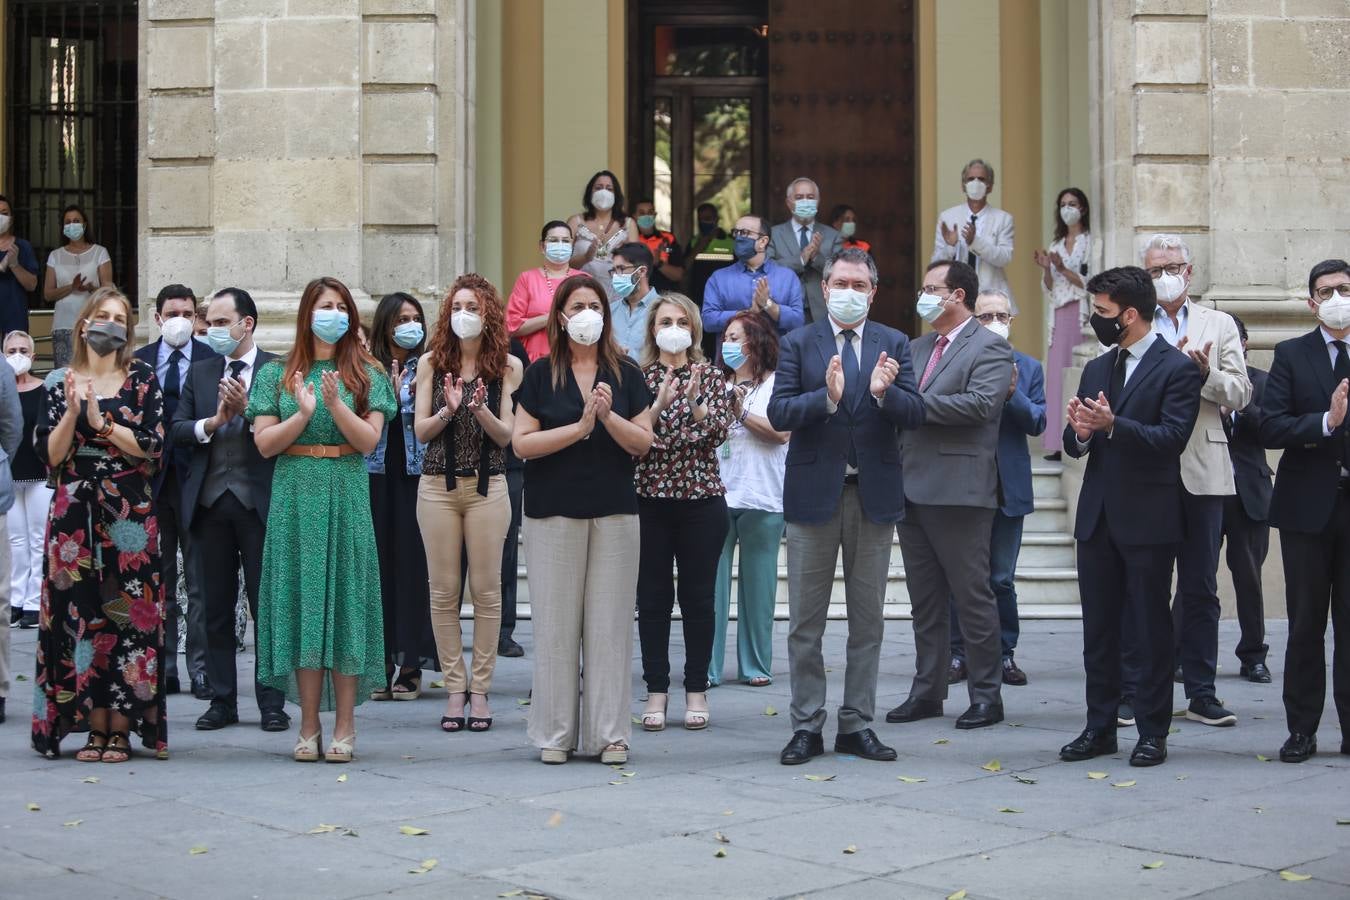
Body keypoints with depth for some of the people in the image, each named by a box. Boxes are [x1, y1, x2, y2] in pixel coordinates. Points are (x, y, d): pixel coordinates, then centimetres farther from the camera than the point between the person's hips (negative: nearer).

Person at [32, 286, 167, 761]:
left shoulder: (142, 379, 4)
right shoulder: (59, 381, 9)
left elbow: (153, 445, -5)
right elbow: (49, 455, 2)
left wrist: (101, 422, -12)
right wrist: (71, 412, -11)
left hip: (129, 516, -1)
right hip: (74, 514, 2)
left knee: (127, 617, -3)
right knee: (80, 615, 0)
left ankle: (121, 729, 3)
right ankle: (94, 727, 7)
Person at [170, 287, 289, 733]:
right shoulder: (199, 372, 14)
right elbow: (177, 430, 7)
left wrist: (246, 408, -20)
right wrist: (213, 421, -10)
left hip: (259, 501, -4)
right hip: (209, 503, 4)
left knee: (267, 607, 0)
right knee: (215, 608, 9)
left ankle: (271, 702, 7)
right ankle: (222, 700, 16)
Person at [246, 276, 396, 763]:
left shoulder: (367, 374, 8)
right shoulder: (277, 373, 9)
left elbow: (368, 440, -3)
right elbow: (264, 443, 2)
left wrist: (336, 404, -17)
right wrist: (303, 413, -13)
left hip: (347, 498, -1)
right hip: (295, 497, 1)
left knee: (345, 600, -1)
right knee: (301, 601, 0)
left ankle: (345, 725, 4)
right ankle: (309, 725, 7)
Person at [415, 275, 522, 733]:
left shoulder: (507, 366, 1)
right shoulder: (432, 363, 5)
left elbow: (506, 435, -2)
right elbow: (420, 431, 2)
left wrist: (480, 409, -20)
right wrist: (448, 410, -16)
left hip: (487, 487, -1)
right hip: (438, 485, 1)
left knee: (487, 589, 1)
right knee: (444, 591, 3)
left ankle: (480, 689, 9)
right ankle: (455, 687, 11)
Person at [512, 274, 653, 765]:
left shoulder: (626, 373, 8)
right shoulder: (541, 374, 4)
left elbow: (642, 442, 2)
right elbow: (522, 442, -4)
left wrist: (609, 417, -14)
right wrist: (580, 426, -12)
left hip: (615, 512, 1)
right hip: (553, 512, -1)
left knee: (610, 622, 1)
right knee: (556, 623, 1)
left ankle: (609, 732, 7)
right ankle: (555, 732, 8)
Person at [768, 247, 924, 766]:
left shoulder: (894, 345, 6)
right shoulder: (798, 344, 2)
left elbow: (916, 415, -3)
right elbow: (778, 413, -8)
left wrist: (884, 392, -23)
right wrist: (827, 397, -24)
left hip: (874, 494, 2)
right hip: (814, 492, -1)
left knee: (868, 621, 7)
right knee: (805, 623, 3)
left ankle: (857, 724, 16)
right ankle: (806, 727, 11)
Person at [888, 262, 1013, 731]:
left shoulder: (989, 348, -5)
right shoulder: (917, 347, 18)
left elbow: (981, 403, -20)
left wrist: (915, 401, -16)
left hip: (959, 490, -7)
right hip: (912, 488, 8)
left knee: (972, 596, -1)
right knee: (925, 600, 12)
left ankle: (987, 695, 7)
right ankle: (927, 691, 20)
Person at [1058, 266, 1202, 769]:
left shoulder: (1176, 369, -7)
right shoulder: (1096, 370, 15)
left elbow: (1173, 438, -18)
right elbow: (1075, 444, 13)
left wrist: (1112, 426, -29)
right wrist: (1080, 433, -10)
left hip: (1148, 519, -7)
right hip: (1097, 518, 7)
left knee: (1151, 629, 1)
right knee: (1098, 629, 10)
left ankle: (1152, 733, 9)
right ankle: (1100, 728, 19)